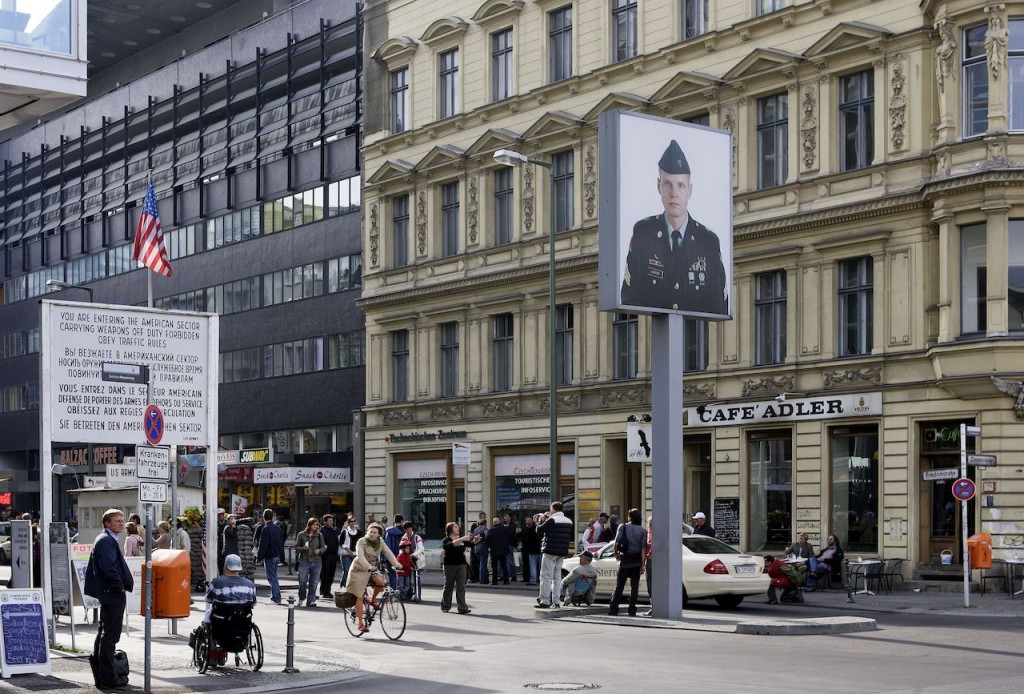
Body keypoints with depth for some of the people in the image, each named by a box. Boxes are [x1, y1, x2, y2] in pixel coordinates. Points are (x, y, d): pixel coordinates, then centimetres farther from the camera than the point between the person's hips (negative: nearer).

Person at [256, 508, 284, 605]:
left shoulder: (266, 529, -16)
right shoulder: (278, 527, 9)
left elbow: (263, 545, -18)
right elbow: (282, 542, 15)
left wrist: (259, 558, -12)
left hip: (269, 557, -8)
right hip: (277, 556, 8)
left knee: (272, 578, -4)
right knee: (274, 577, 17)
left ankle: (275, 599, -6)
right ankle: (276, 597, 20)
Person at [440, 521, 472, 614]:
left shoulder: (462, 540, 16)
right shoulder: (446, 540, -3)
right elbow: (451, 544, -24)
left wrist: (475, 539, -14)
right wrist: (462, 539, -34)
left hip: (461, 565, 4)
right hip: (449, 565, -4)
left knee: (461, 586, -5)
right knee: (448, 586, 5)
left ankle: (462, 608, -10)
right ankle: (445, 606, 20)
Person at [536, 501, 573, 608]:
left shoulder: (552, 520, -13)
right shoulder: (569, 522, 11)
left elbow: (539, 531, -11)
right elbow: (570, 537, 18)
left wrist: (541, 522, 6)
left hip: (550, 552, -7)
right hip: (562, 553, 7)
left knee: (546, 576, -5)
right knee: (557, 577, 13)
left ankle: (545, 600, -9)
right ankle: (556, 601, 11)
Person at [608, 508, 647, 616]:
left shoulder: (623, 527, -3)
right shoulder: (643, 531, -1)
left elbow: (616, 542, -11)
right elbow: (643, 548, -6)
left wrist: (616, 554, 8)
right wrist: (642, 564, -6)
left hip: (625, 559, -1)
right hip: (636, 561, 1)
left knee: (619, 585, 5)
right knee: (634, 586, 5)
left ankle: (613, 608, 1)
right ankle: (632, 610, 3)